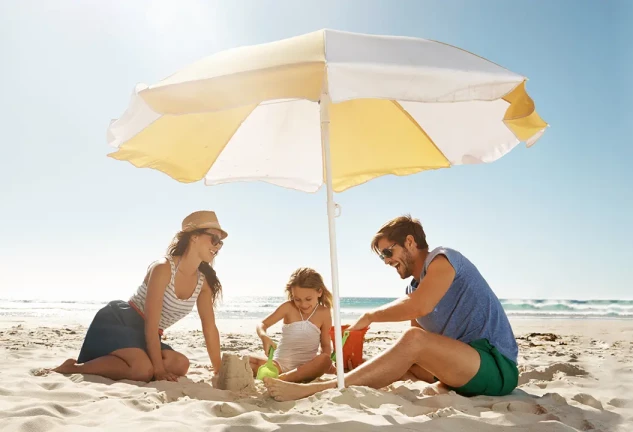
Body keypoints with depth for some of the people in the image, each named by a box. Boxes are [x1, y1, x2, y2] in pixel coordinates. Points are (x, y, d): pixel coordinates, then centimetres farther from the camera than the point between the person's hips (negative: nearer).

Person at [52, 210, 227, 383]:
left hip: (143, 335, 8)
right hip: (117, 322, -8)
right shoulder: (163, 268, -21)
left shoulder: (203, 281, 0)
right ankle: (73, 368, -13)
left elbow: (210, 328, 2)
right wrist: (158, 368, -21)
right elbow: (151, 324, -22)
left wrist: (219, 370, -2)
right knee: (143, 370, -31)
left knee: (180, 365, -17)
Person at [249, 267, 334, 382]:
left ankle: (281, 379, -39)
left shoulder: (324, 313, -4)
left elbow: (326, 344, 4)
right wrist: (264, 337, -25)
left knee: (325, 360, -35)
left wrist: (326, 364, -15)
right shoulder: (288, 307, -4)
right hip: (279, 364, 1)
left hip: (306, 368, 0)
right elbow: (262, 324, -2)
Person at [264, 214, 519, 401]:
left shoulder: (443, 259, -9)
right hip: (462, 368, 9)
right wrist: (368, 366, -2)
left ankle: (315, 390, -29)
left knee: (414, 340, -28)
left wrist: (369, 317, -12)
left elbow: (418, 307, -26)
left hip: (498, 367, -9)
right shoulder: (414, 289, 14)